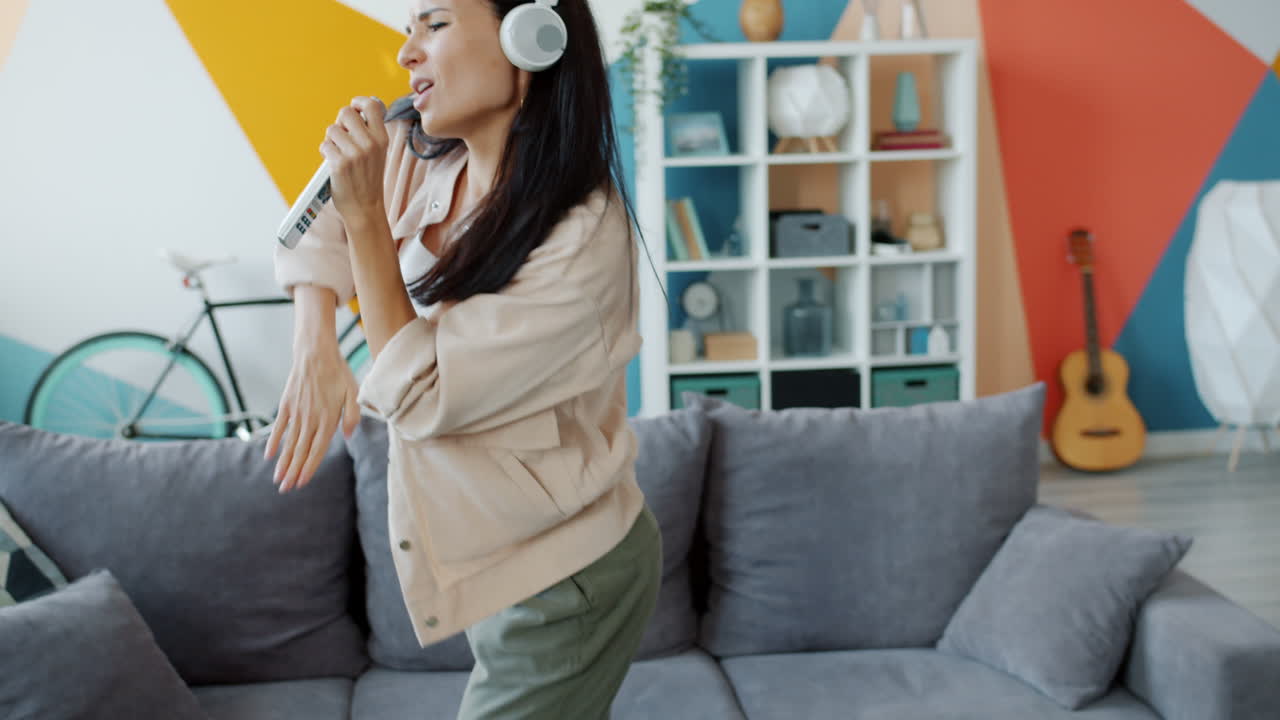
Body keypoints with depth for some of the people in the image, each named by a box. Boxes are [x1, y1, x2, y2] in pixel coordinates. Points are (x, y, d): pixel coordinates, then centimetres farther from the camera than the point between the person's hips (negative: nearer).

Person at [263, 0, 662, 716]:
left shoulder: (585, 235, -28)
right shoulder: (420, 160, -8)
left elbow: (418, 399, -25)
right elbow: (319, 227, 10)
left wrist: (367, 213, -25)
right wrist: (315, 349, -7)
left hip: (564, 585, -7)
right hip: (495, 558, 7)